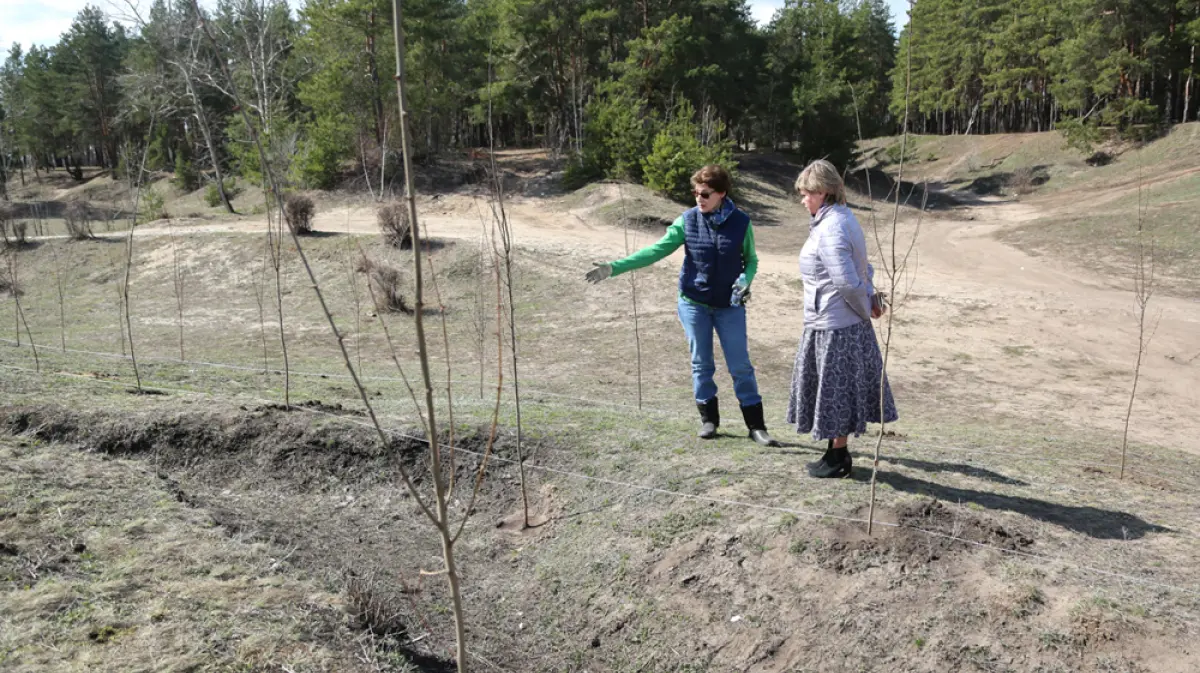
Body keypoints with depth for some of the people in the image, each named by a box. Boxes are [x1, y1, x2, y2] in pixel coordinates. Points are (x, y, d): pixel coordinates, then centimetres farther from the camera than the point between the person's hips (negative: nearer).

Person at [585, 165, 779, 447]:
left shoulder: (741, 222, -7)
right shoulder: (688, 220, -7)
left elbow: (751, 260, 4)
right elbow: (656, 250, -9)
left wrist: (746, 280, -20)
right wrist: (615, 267, -17)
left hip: (730, 306, -1)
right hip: (694, 304, 1)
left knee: (741, 366, 3)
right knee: (701, 363, 10)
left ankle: (756, 426, 11)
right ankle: (708, 418, 27)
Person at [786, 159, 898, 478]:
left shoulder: (829, 230, -22)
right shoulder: (843, 219, 10)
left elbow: (848, 282, -26)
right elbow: (862, 269, 17)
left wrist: (866, 307, -11)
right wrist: (871, 297, 5)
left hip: (834, 328, -10)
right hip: (849, 324, 10)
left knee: (834, 390, 4)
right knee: (841, 389, 18)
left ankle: (838, 458, 17)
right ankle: (838, 450, 31)